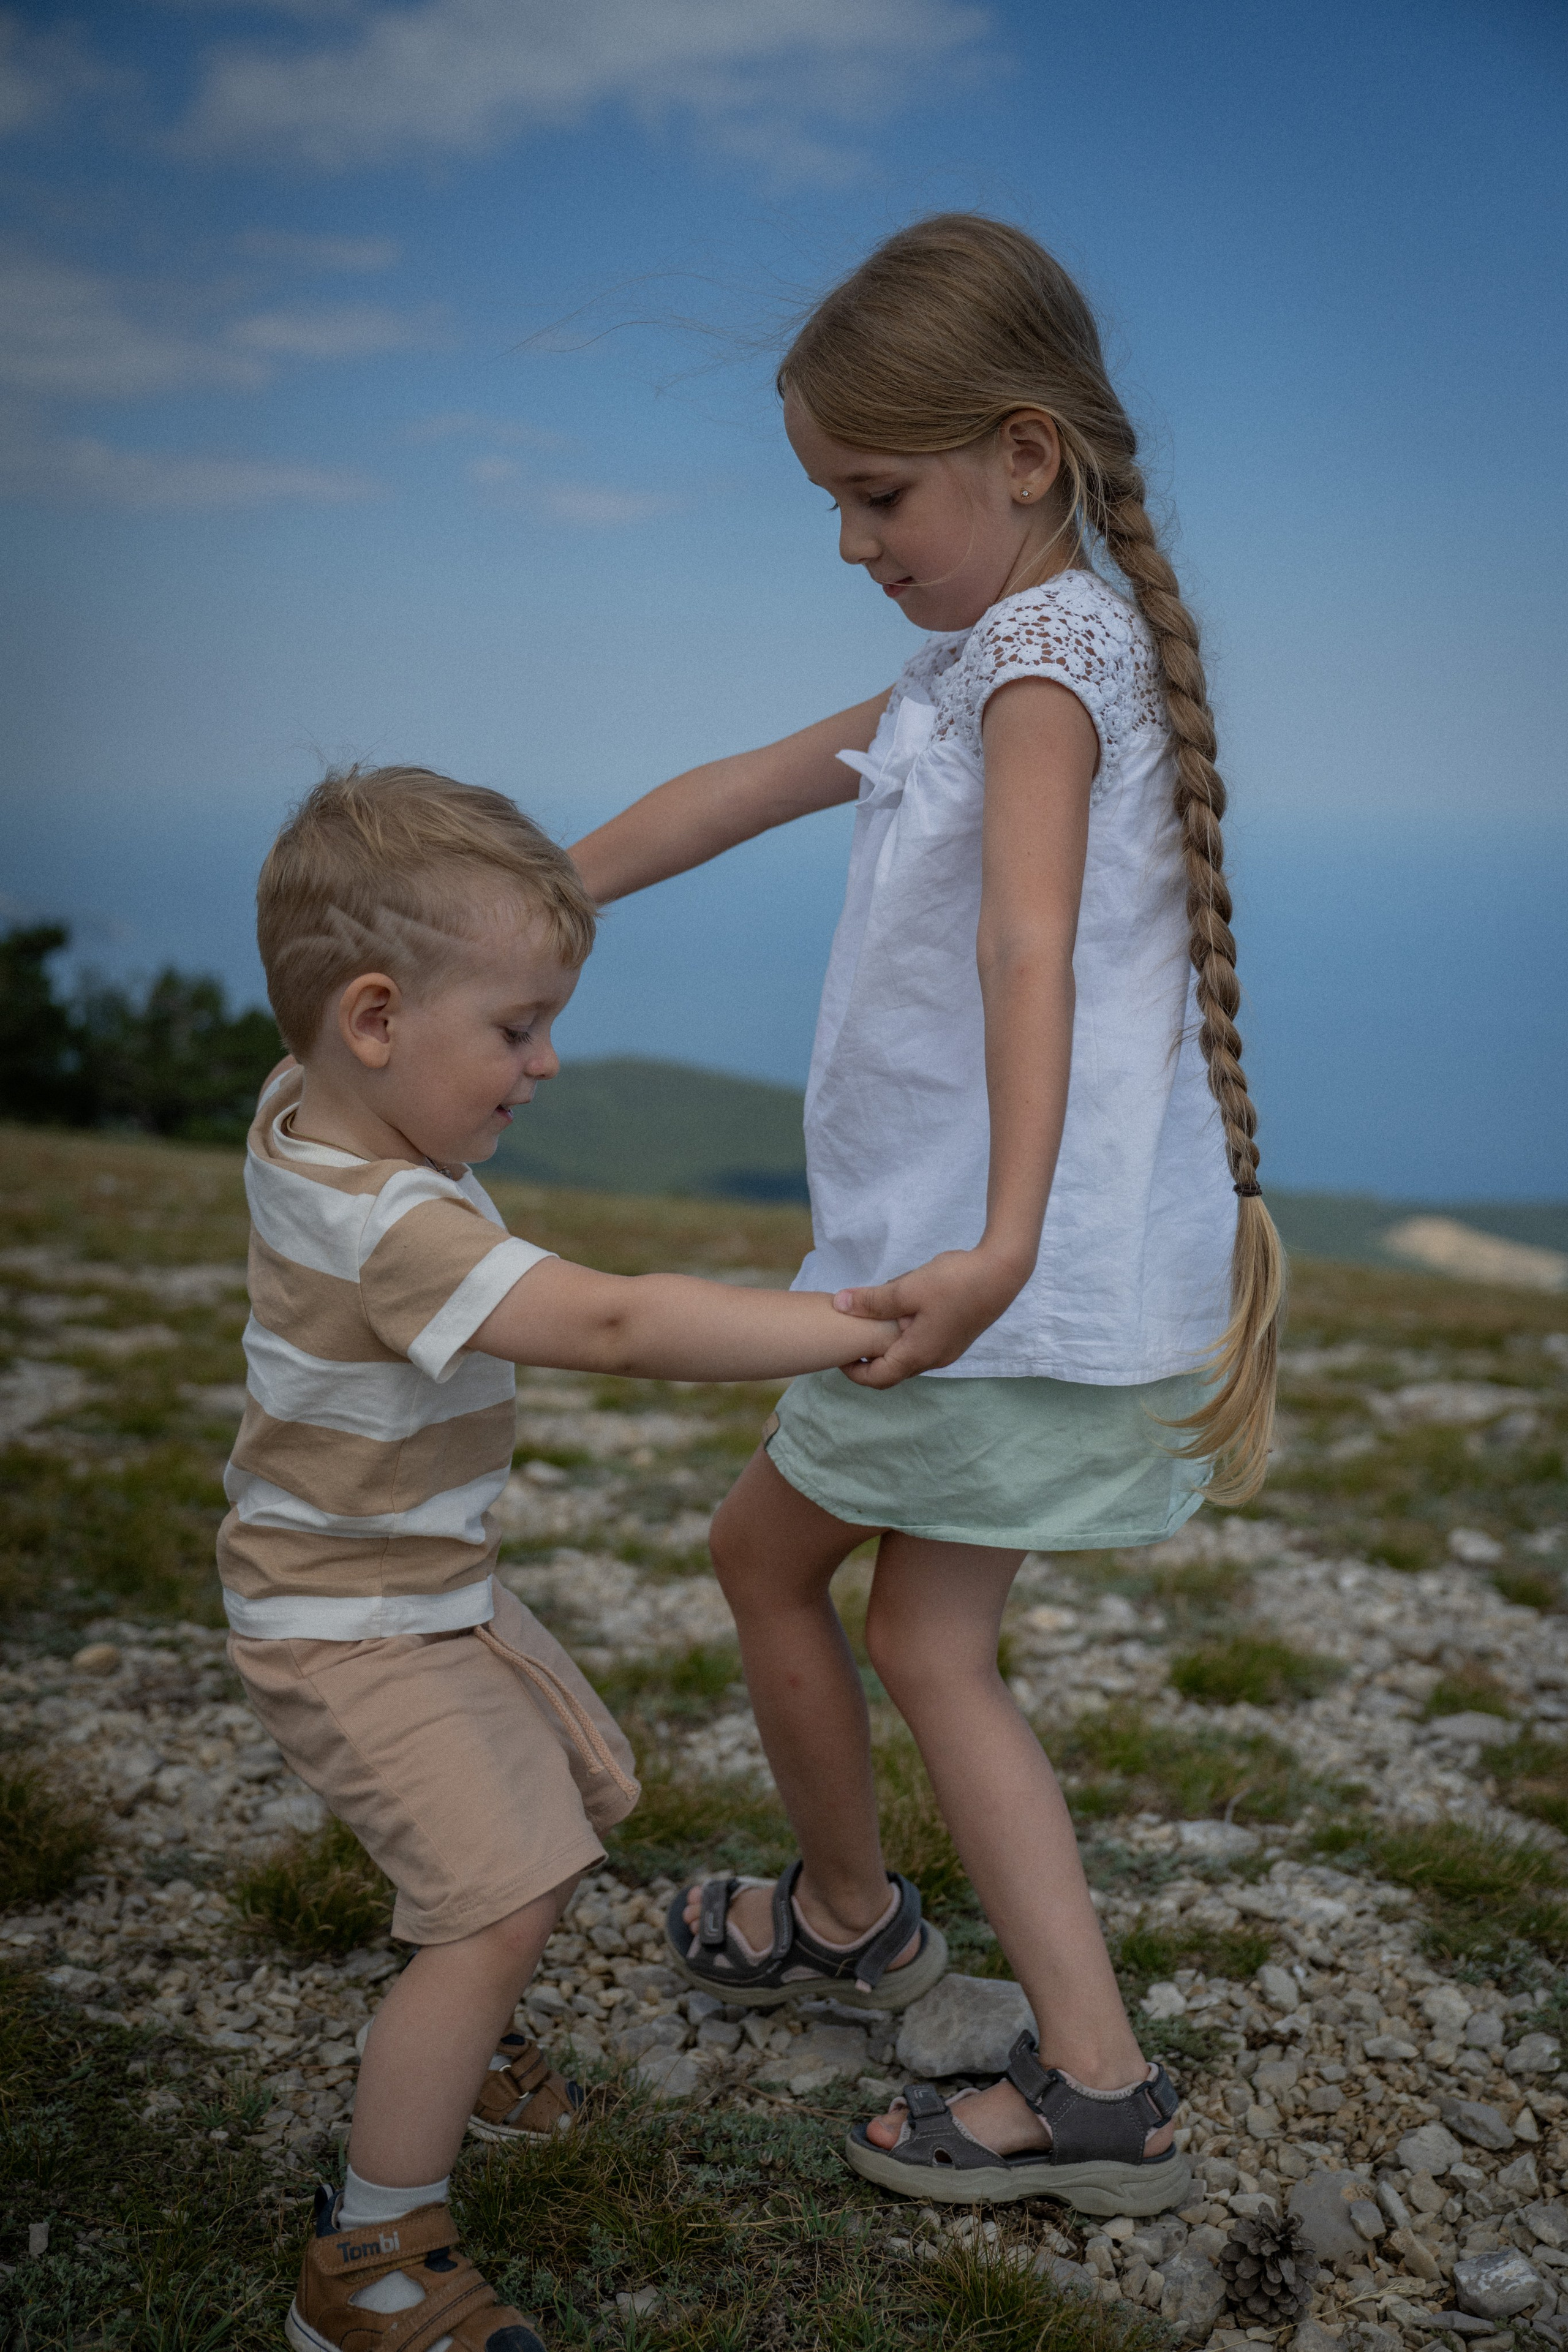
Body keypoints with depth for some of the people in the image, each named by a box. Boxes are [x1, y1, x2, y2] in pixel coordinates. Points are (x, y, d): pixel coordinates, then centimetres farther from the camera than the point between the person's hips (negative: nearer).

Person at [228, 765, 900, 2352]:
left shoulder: (308, 1114, -5)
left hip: (432, 1588, 10)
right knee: (505, 1896, -15)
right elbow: (614, 1326, -43)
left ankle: (433, 2051, 43)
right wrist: (864, 1327, -41)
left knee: (573, 1792, 22)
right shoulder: (389, 1228, -35)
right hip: (355, 1631, -10)